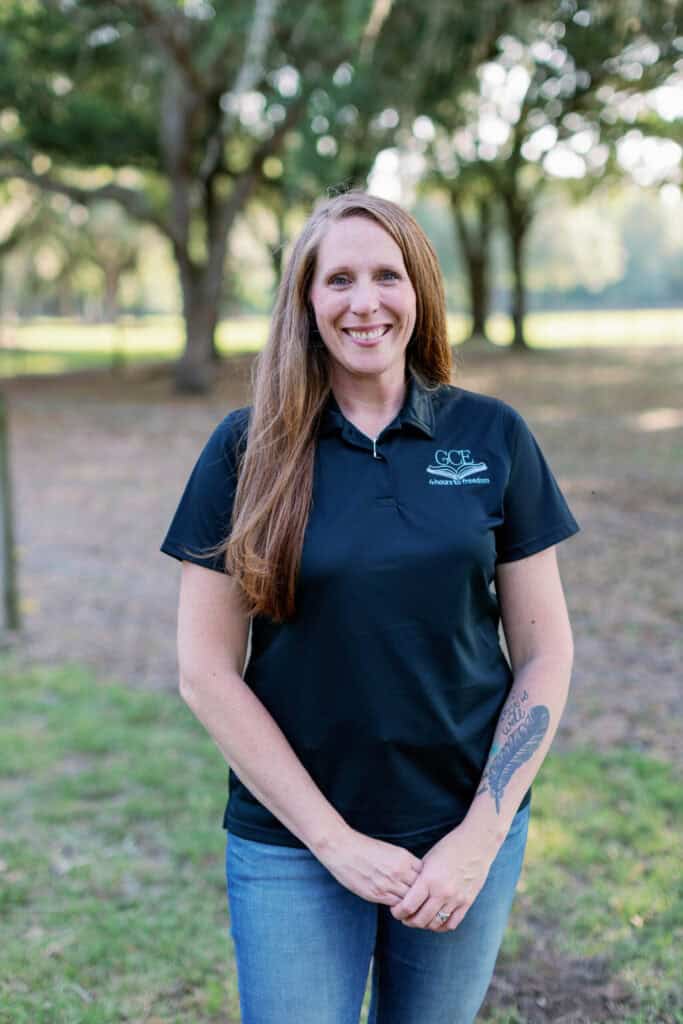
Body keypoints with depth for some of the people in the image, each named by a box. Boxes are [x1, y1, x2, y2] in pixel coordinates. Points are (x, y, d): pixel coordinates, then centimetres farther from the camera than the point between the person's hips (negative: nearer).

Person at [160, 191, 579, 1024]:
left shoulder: (492, 437, -2)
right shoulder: (247, 449, -5)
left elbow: (544, 652, 0)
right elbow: (207, 672, -6)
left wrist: (482, 838, -7)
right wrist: (336, 839, -10)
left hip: (468, 831, 2)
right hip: (294, 845, -1)